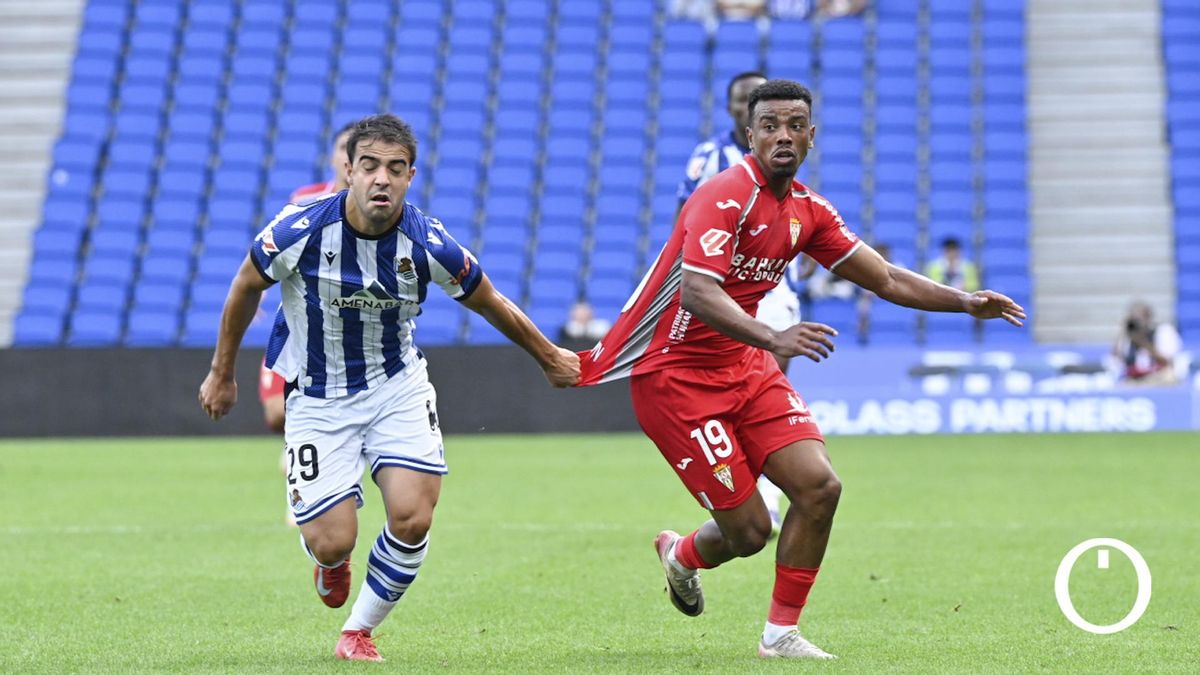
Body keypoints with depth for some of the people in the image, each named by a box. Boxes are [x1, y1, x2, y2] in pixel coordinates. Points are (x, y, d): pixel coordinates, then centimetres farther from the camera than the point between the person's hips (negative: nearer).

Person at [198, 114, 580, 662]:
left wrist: (551, 360, 13)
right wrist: (222, 374, 8)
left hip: (397, 386, 1)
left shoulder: (428, 243, -18)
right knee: (333, 542, -9)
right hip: (318, 398, -1)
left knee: (411, 519, -15)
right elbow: (246, 288, -1)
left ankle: (359, 630, 11)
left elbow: (491, 304, 1)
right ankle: (329, 561, 32)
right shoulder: (299, 231, -22)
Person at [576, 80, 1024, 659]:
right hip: (674, 373, -7)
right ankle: (681, 555, 30)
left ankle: (781, 633, 6)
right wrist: (772, 338, -48)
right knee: (749, 530, -8)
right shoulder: (726, 196, -21)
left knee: (819, 485, -10)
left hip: (745, 364, 7)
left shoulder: (807, 210, 5)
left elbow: (886, 279, 12)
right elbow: (697, 291, -34)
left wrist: (964, 302, 0)